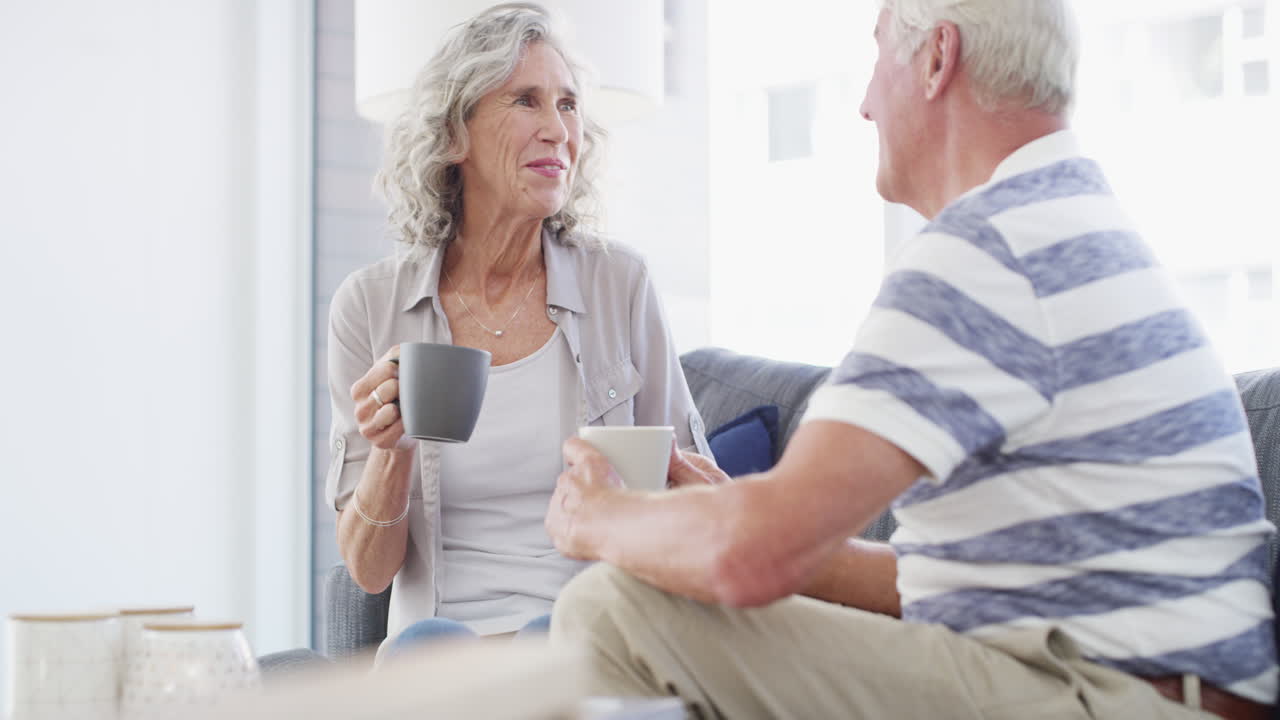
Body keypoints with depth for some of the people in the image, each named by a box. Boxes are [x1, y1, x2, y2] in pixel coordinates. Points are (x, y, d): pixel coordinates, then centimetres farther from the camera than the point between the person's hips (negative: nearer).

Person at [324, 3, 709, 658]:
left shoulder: (618, 285, 3)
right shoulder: (370, 305, 3)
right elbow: (369, 570, 4)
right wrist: (392, 454, -15)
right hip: (444, 633, 0)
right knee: (425, 646, -34)